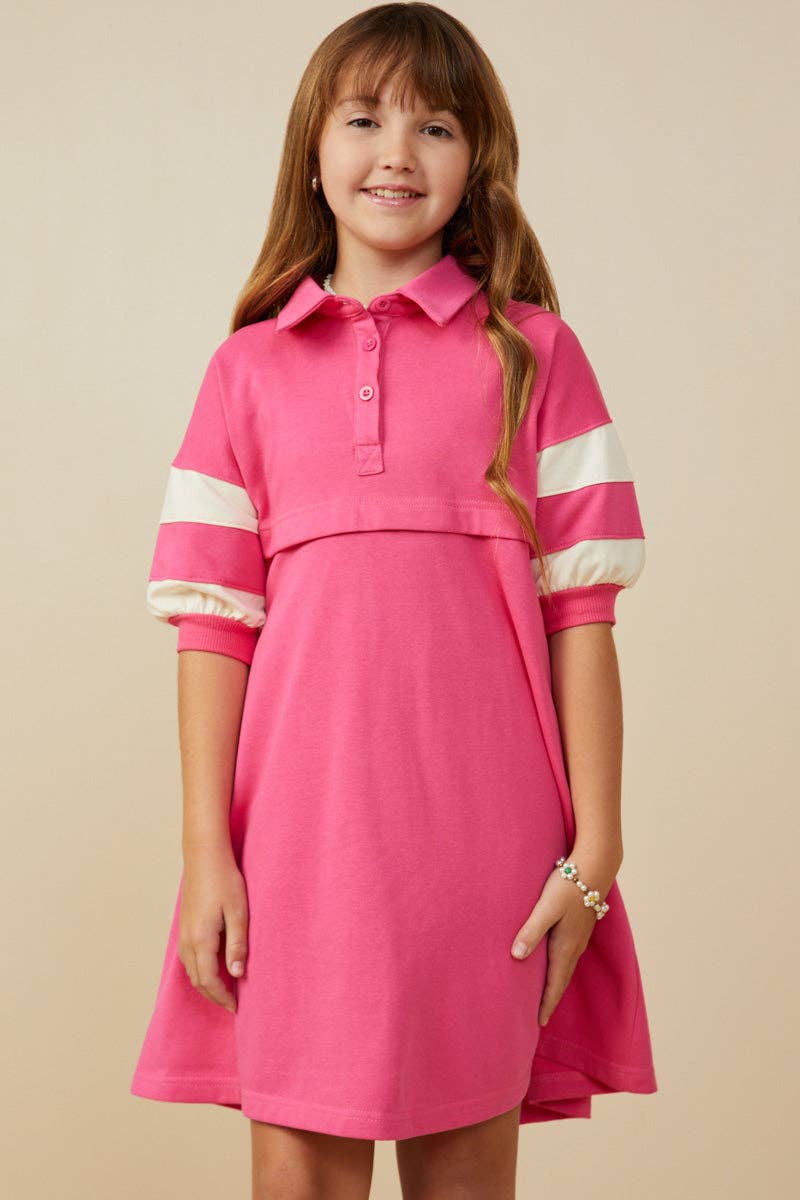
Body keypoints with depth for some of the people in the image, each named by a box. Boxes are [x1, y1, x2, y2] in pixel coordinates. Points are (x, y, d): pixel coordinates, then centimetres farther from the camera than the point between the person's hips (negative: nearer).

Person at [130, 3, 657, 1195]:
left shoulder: (533, 352, 6)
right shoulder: (249, 368, 9)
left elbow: (581, 614, 1)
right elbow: (214, 624, 5)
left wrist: (596, 846, -3)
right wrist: (206, 852, -1)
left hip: (481, 831, -1)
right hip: (301, 830, 1)